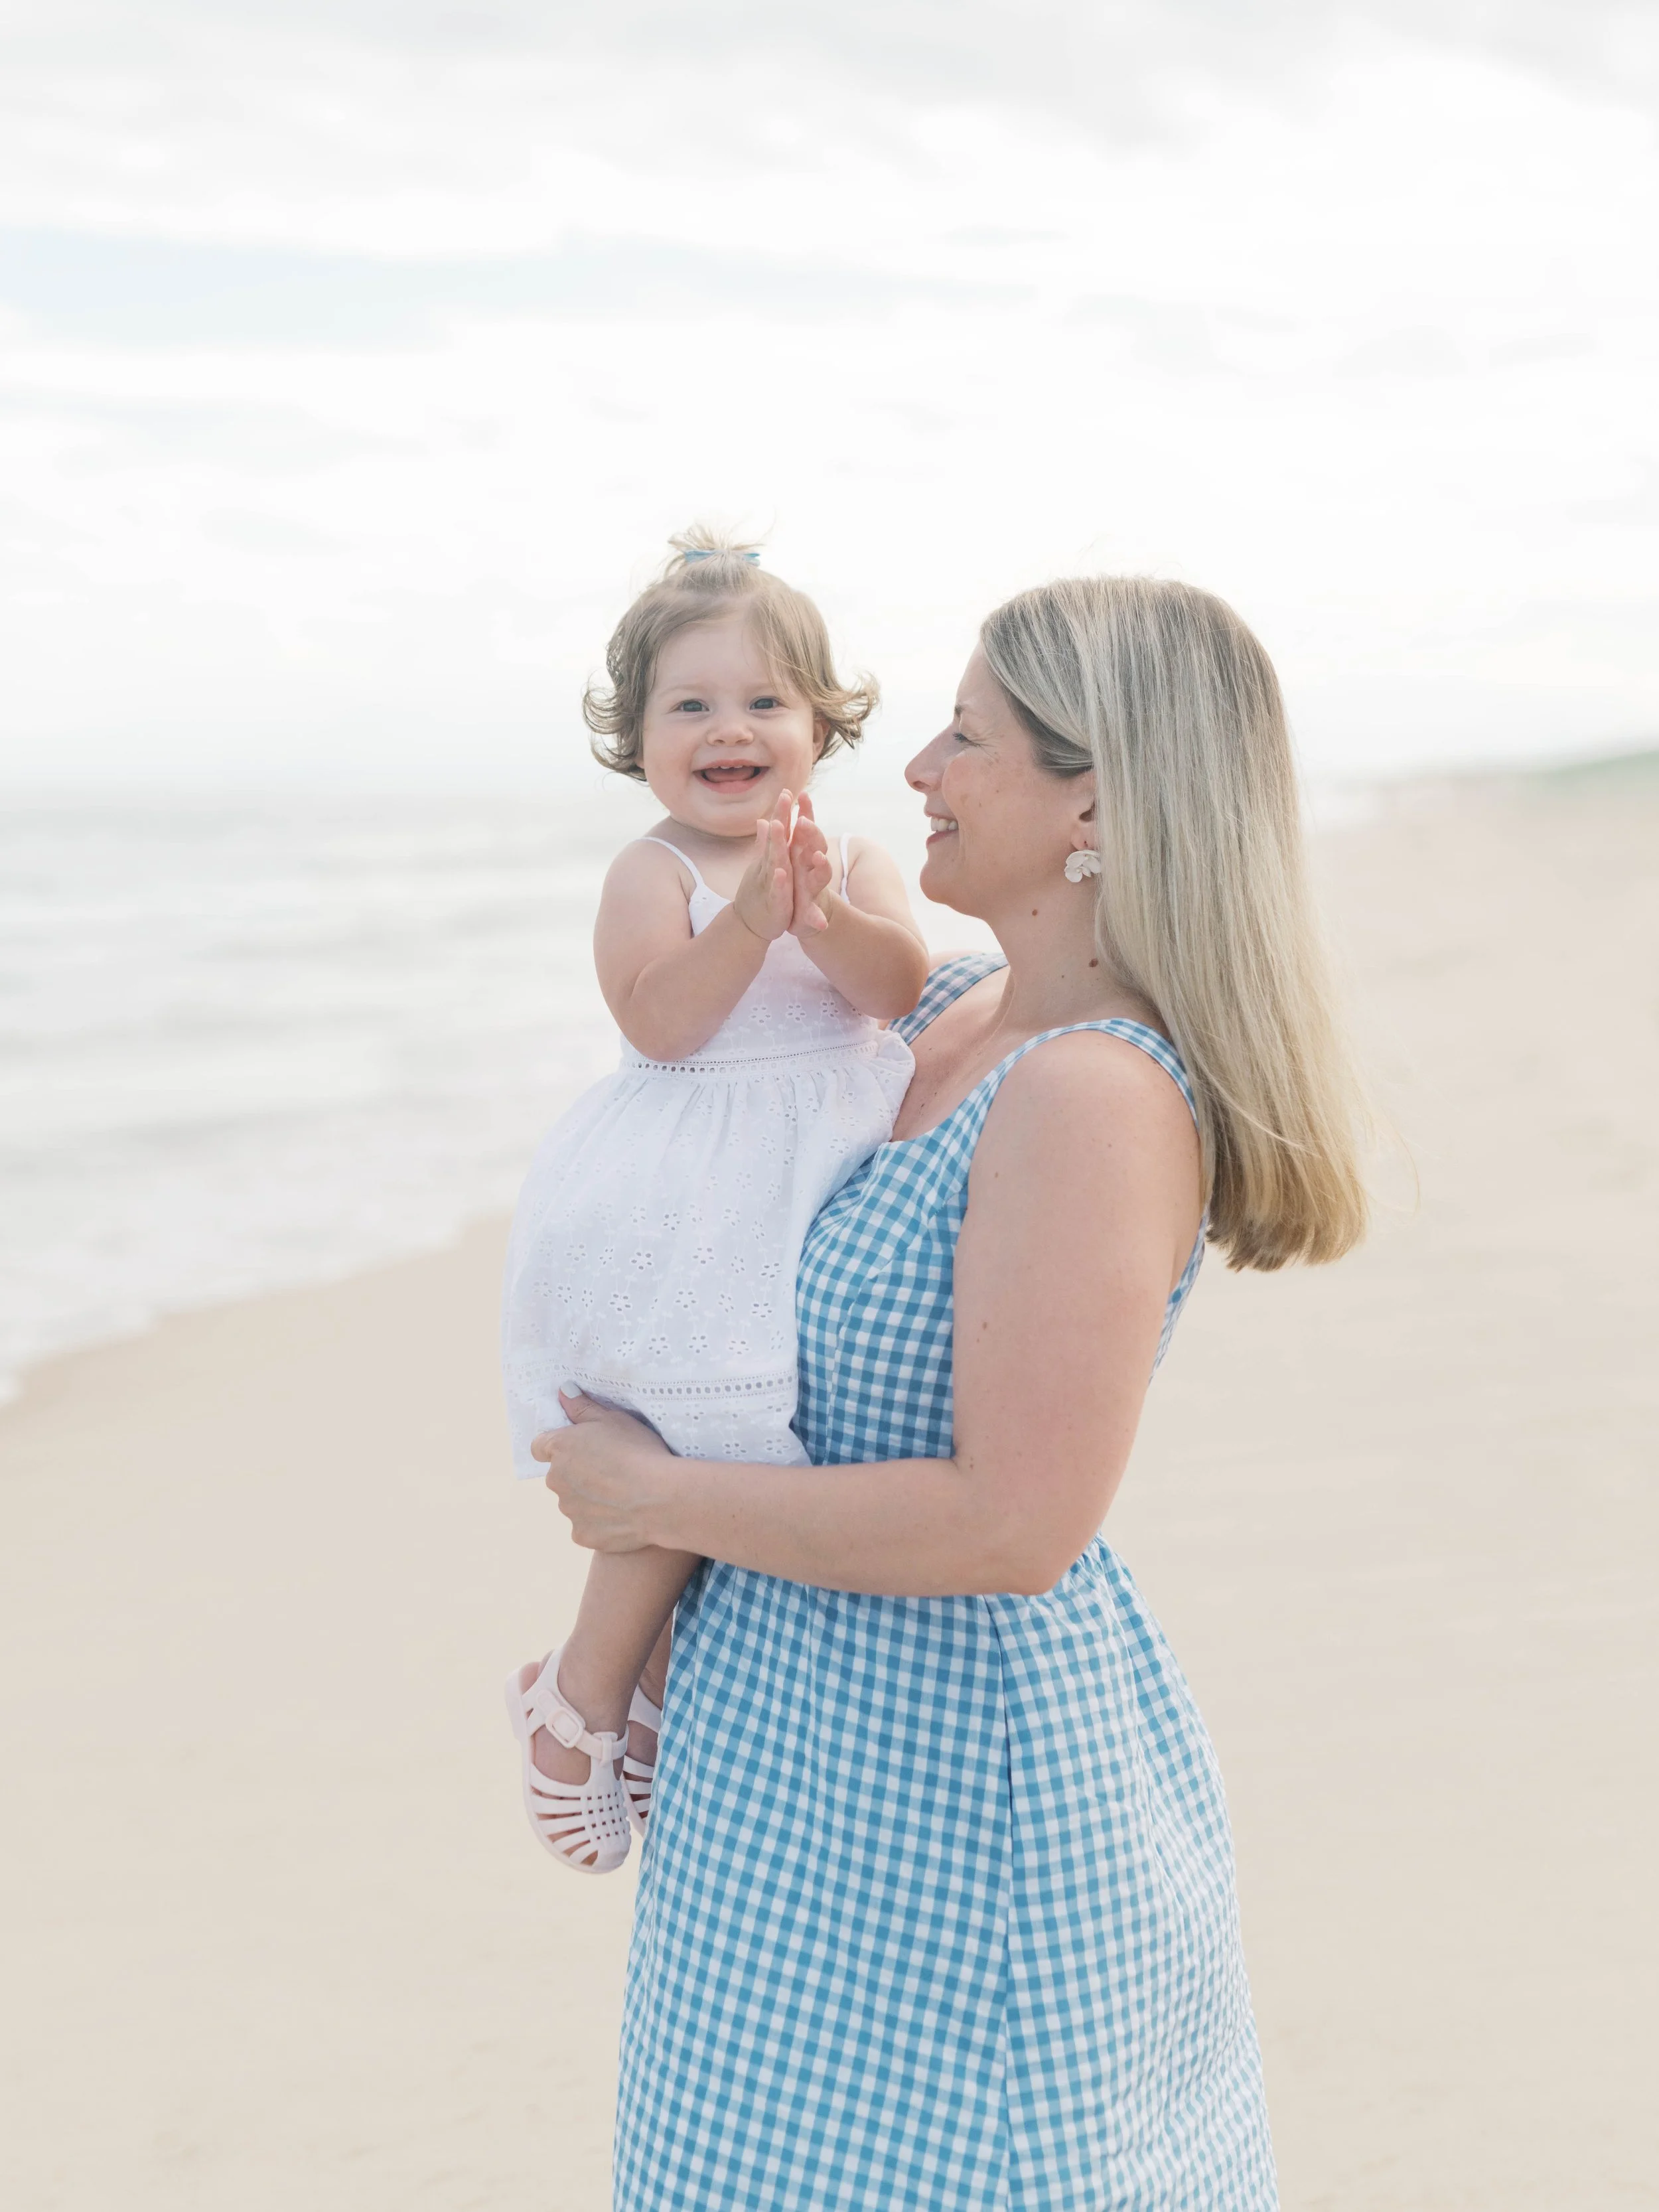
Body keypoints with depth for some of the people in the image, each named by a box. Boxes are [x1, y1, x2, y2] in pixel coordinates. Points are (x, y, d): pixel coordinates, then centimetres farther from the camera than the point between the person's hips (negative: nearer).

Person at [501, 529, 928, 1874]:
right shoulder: (654, 873, -3)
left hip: (829, 1181, 5)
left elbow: (901, 988, -8)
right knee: (694, 1441, -16)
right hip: (683, 1202, -5)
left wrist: (827, 919, -25)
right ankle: (585, 1688, 4)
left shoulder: (855, 864, 8)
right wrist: (748, 921, -25)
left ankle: (663, 1686, 23)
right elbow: (657, 1019, -16)